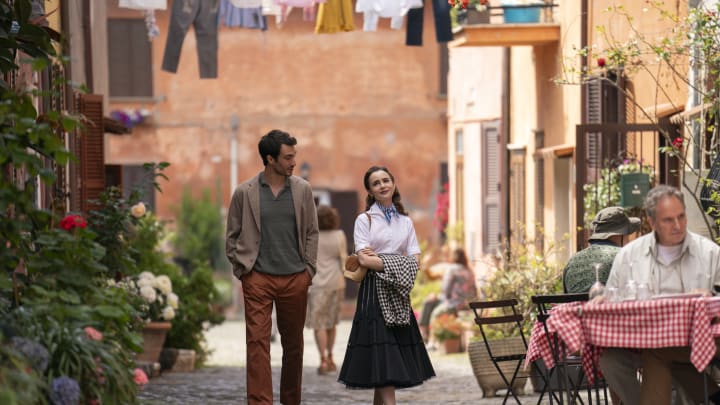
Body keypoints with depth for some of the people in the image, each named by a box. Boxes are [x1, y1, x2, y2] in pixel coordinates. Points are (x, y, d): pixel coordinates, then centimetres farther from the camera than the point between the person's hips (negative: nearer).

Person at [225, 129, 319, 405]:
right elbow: (232, 236, 7)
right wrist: (242, 269, 0)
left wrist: (308, 269, 3)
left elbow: (312, 233, 9)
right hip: (258, 279, -2)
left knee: (293, 344, 10)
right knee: (257, 342, -9)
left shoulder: (302, 190, 4)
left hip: (295, 279, 2)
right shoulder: (244, 193, -1)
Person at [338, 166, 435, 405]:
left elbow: (415, 260, 4)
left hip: (397, 294, 5)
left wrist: (378, 258, -8)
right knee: (382, 357, -11)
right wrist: (395, 264, -10)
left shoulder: (405, 221, 14)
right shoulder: (365, 219, 1)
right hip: (375, 293, -5)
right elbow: (363, 259, -10)